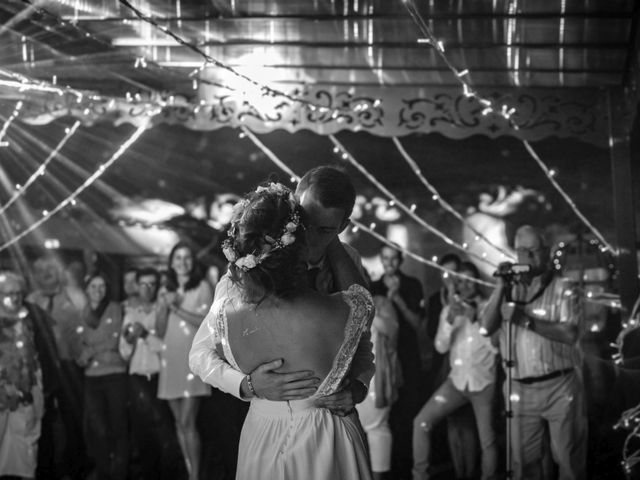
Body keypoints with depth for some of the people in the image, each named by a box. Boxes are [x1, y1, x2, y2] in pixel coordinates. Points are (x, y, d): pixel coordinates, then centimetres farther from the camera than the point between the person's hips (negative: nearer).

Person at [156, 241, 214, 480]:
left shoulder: (202, 287, 2)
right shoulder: (166, 292, 16)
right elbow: (160, 331, 13)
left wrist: (177, 308, -10)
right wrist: (165, 307, -4)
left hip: (193, 357, -5)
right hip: (170, 359, 5)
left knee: (187, 422, -13)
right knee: (179, 422, 5)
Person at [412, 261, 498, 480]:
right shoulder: (449, 309, 5)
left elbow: (495, 345, -9)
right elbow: (441, 346, -3)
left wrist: (475, 320, -19)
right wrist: (450, 319, -19)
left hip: (483, 382, -2)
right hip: (457, 380, 3)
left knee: (487, 440, 1)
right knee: (422, 422, -9)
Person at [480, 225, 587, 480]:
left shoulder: (562, 288, -2)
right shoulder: (508, 287, 10)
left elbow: (570, 334, -16)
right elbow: (486, 326, -1)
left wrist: (527, 321, -22)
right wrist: (501, 287, -9)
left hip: (559, 387, -3)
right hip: (519, 390, 3)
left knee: (569, 459, 2)